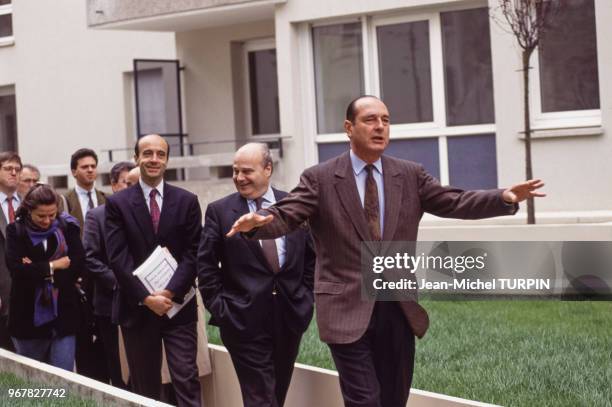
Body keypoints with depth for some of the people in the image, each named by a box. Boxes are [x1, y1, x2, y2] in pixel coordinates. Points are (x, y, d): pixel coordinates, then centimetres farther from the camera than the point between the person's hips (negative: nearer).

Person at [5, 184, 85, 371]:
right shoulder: (16, 231, -1)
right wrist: (52, 266, -12)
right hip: (28, 318, 0)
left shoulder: (67, 227, 1)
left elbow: (78, 263, -9)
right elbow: (16, 269, -14)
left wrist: (36, 271, -13)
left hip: (63, 316, 0)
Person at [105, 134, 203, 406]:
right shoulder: (117, 203, 1)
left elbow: (193, 254, 0)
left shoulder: (187, 201, 5)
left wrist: (170, 293, -12)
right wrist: (146, 298, -12)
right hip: (136, 308, 0)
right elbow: (118, 258, -5)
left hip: (178, 305, 0)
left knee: (186, 379, -5)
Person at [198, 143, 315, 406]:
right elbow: (206, 264, -1)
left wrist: (306, 297, 4)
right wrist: (217, 307, -6)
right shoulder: (219, 211, -1)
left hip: (290, 314, 3)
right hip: (244, 318, -3)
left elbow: (313, 256, 11)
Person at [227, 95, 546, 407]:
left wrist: (506, 197, -15)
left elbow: (455, 202, 0)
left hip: (398, 308, 4)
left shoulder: (410, 175, 7)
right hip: (348, 309, -4)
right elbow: (285, 216, -11)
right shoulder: (320, 179, -3)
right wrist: (258, 221, -34)